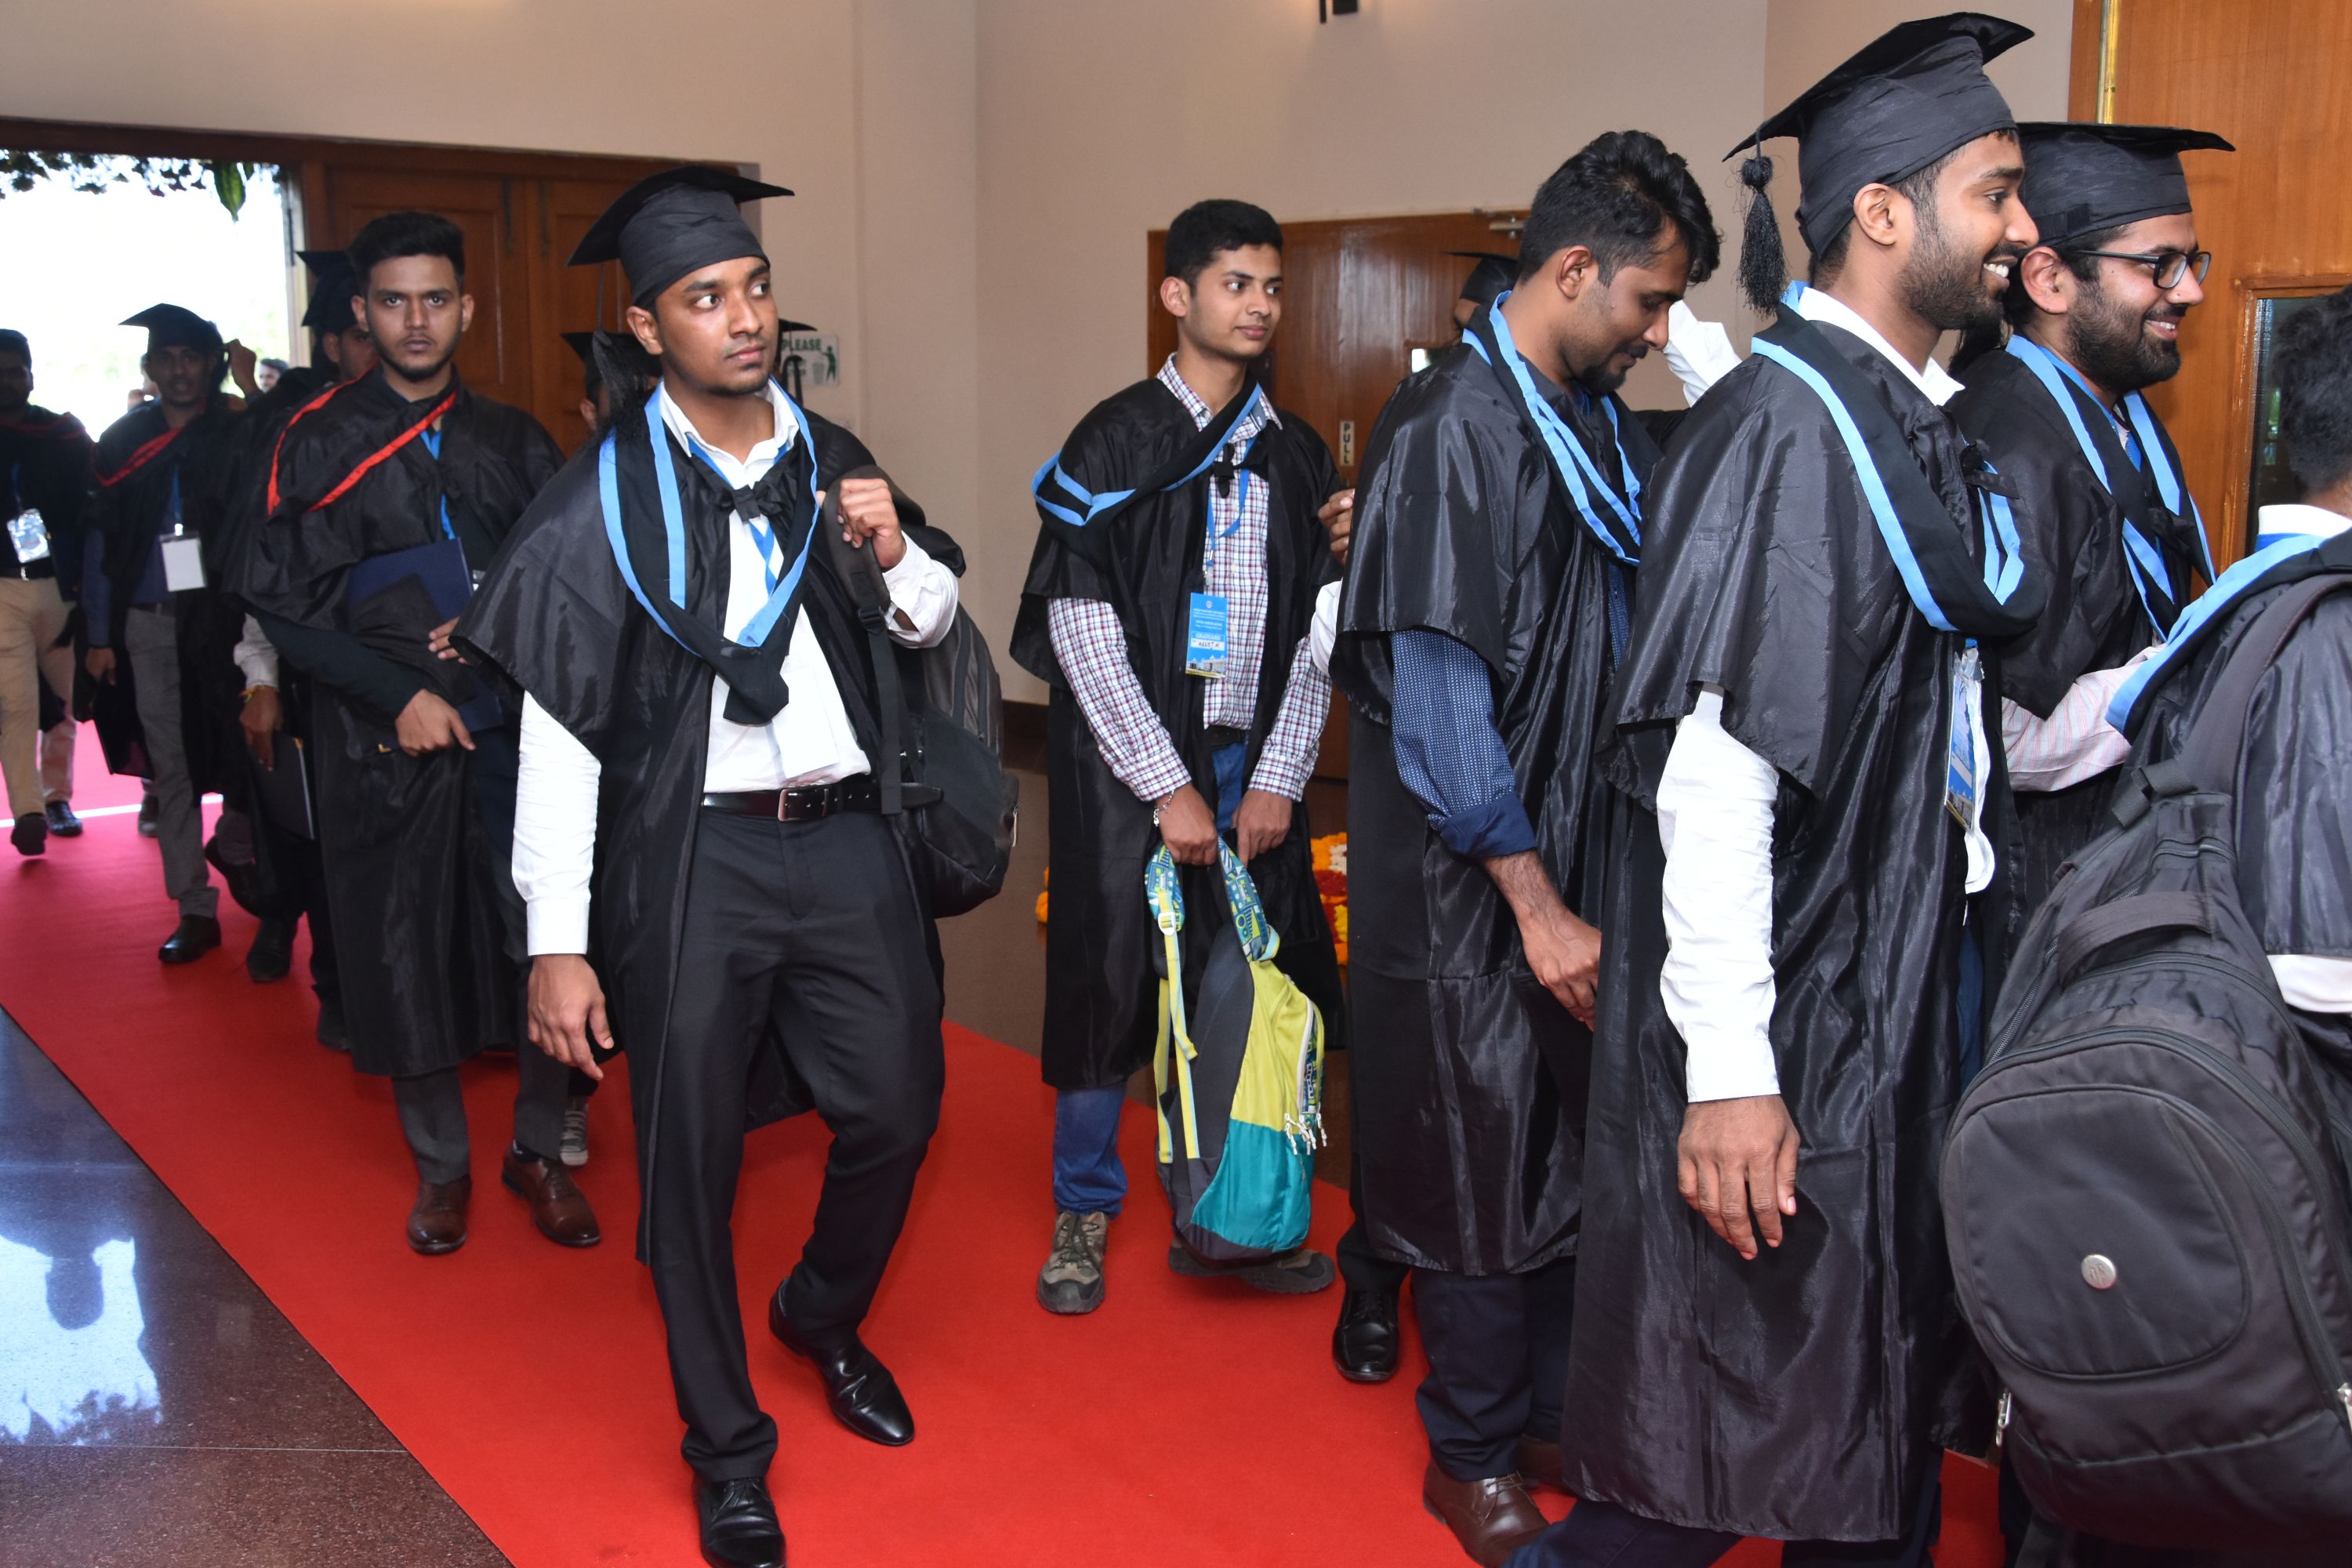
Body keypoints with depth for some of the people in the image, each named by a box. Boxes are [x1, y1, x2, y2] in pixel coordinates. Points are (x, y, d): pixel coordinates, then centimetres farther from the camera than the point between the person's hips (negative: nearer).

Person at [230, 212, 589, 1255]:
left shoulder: (511, 440, 10)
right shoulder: (319, 442, 2)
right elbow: (281, 600, -3)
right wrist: (399, 693, -12)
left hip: (515, 730, 2)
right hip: (385, 740, -1)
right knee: (408, 955, 6)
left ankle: (539, 1149, 16)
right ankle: (441, 1164, 22)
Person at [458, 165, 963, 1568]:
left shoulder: (832, 461, 5)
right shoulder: (607, 497, -7)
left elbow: (938, 623, 16)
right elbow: (558, 729, -8)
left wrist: (898, 555, -7)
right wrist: (558, 942, -12)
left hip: (846, 836, 4)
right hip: (690, 857, -4)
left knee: (898, 1108, 11)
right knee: (693, 1159, 6)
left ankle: (826, 1316, 43)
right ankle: (729, 1447, 27)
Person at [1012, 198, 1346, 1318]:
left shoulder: (1296, 457, 8)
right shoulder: (1114, 444, -5)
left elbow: (1317, 631, 7)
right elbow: (1080, 627, -10)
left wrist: (1277, 777, -3)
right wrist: (1169, 787, -13)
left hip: (1250, 766, 4)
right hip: (1128, 763, -3)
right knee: (1111, 981, 1)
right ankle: (1084, 1212, 20)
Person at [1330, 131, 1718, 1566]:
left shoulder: (1611, 430, 7)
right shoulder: (1451, 432, -15)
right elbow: (1438, 697, -19)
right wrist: (1536, 904, -18)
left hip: (1590, 855, 7)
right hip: (1471, 878, -7)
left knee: (1584, 1142, 14)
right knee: (1484, 1160, 5)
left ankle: (1555, 1409, 32)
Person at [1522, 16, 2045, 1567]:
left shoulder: (1921, 429, 10)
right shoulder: (1782, 428, -18)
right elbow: (1715, 763, -24)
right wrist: (1727, 1072, -25)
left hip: (1905, 1015, 9)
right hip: (1783, 1040, -9)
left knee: (1883, 1435, 19)